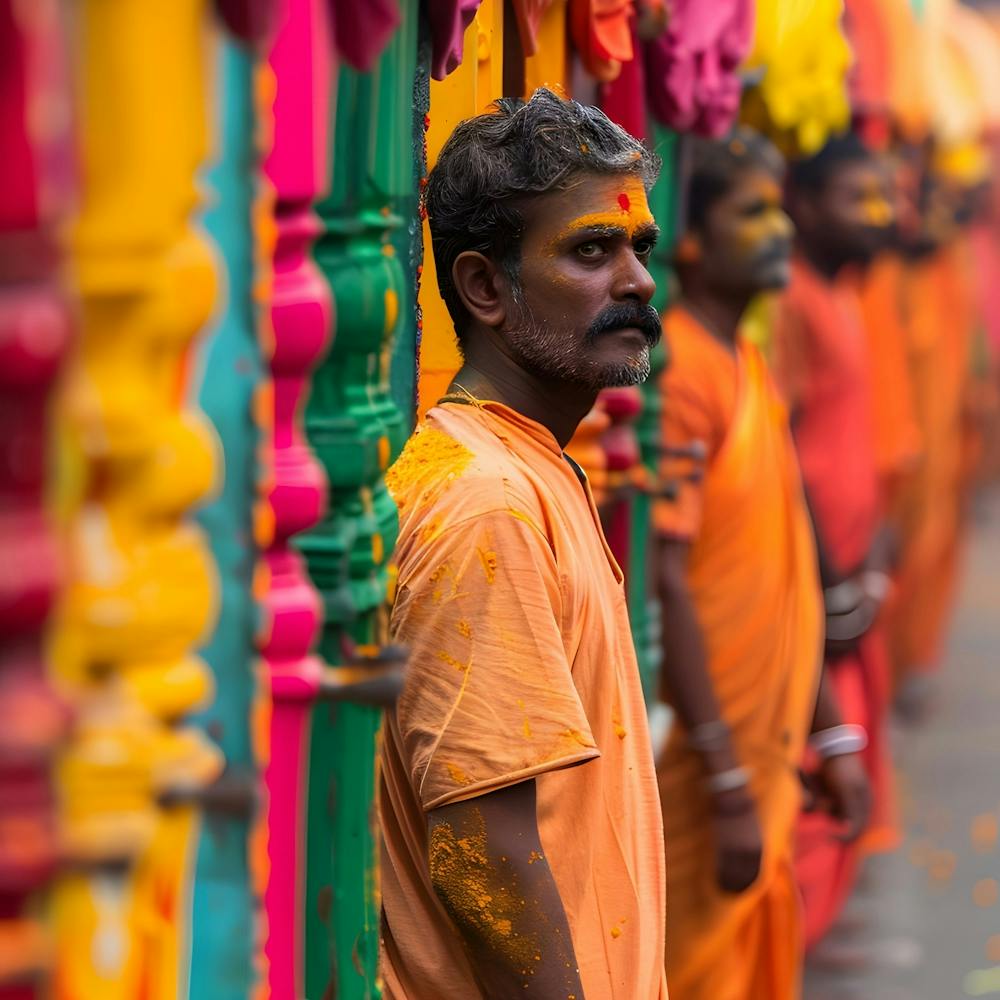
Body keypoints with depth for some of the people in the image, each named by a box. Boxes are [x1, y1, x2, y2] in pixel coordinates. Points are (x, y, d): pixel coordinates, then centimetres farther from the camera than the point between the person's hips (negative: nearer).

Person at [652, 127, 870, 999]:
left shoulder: (749, 365, 13)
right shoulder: (679, 372, -16)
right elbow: (665, 586, -21)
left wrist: (829, 734, 18)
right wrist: (731, 785, -21)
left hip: (763, 756, 9)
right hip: (700, 767, -9)